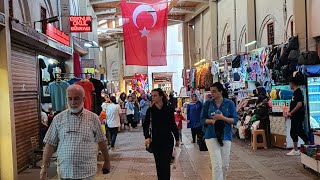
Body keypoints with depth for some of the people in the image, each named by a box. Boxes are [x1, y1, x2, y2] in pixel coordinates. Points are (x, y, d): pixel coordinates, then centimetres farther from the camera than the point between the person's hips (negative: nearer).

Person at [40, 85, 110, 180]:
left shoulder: (93, 118, -1)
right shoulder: (58, 118, 0)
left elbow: (101, 141, 6)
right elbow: (50, 144, 2)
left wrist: (107, 161, 10)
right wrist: (44, 166, -2)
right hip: (65, 171, 1)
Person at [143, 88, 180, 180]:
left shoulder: (169, 109, -4)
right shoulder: (150, 110, -1)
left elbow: (173, 125, 4)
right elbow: (146, 125, -5)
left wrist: (177, 138, 9)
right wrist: (147, 137, -22)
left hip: (168, 141, -2)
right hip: (156, 141, 2)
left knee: (166, 164, -5)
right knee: (159, 164, 11)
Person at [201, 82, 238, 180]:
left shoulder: (230, 103, 1)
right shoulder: (208, 103, 2)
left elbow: (235, 120, -2)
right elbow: (202, 119, 4)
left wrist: (222, 118, -18)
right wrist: (212, 120, -16)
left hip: (226, 136, 1)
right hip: (211, 136, -1)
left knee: (225, 165, 10)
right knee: (216, 164, -12)